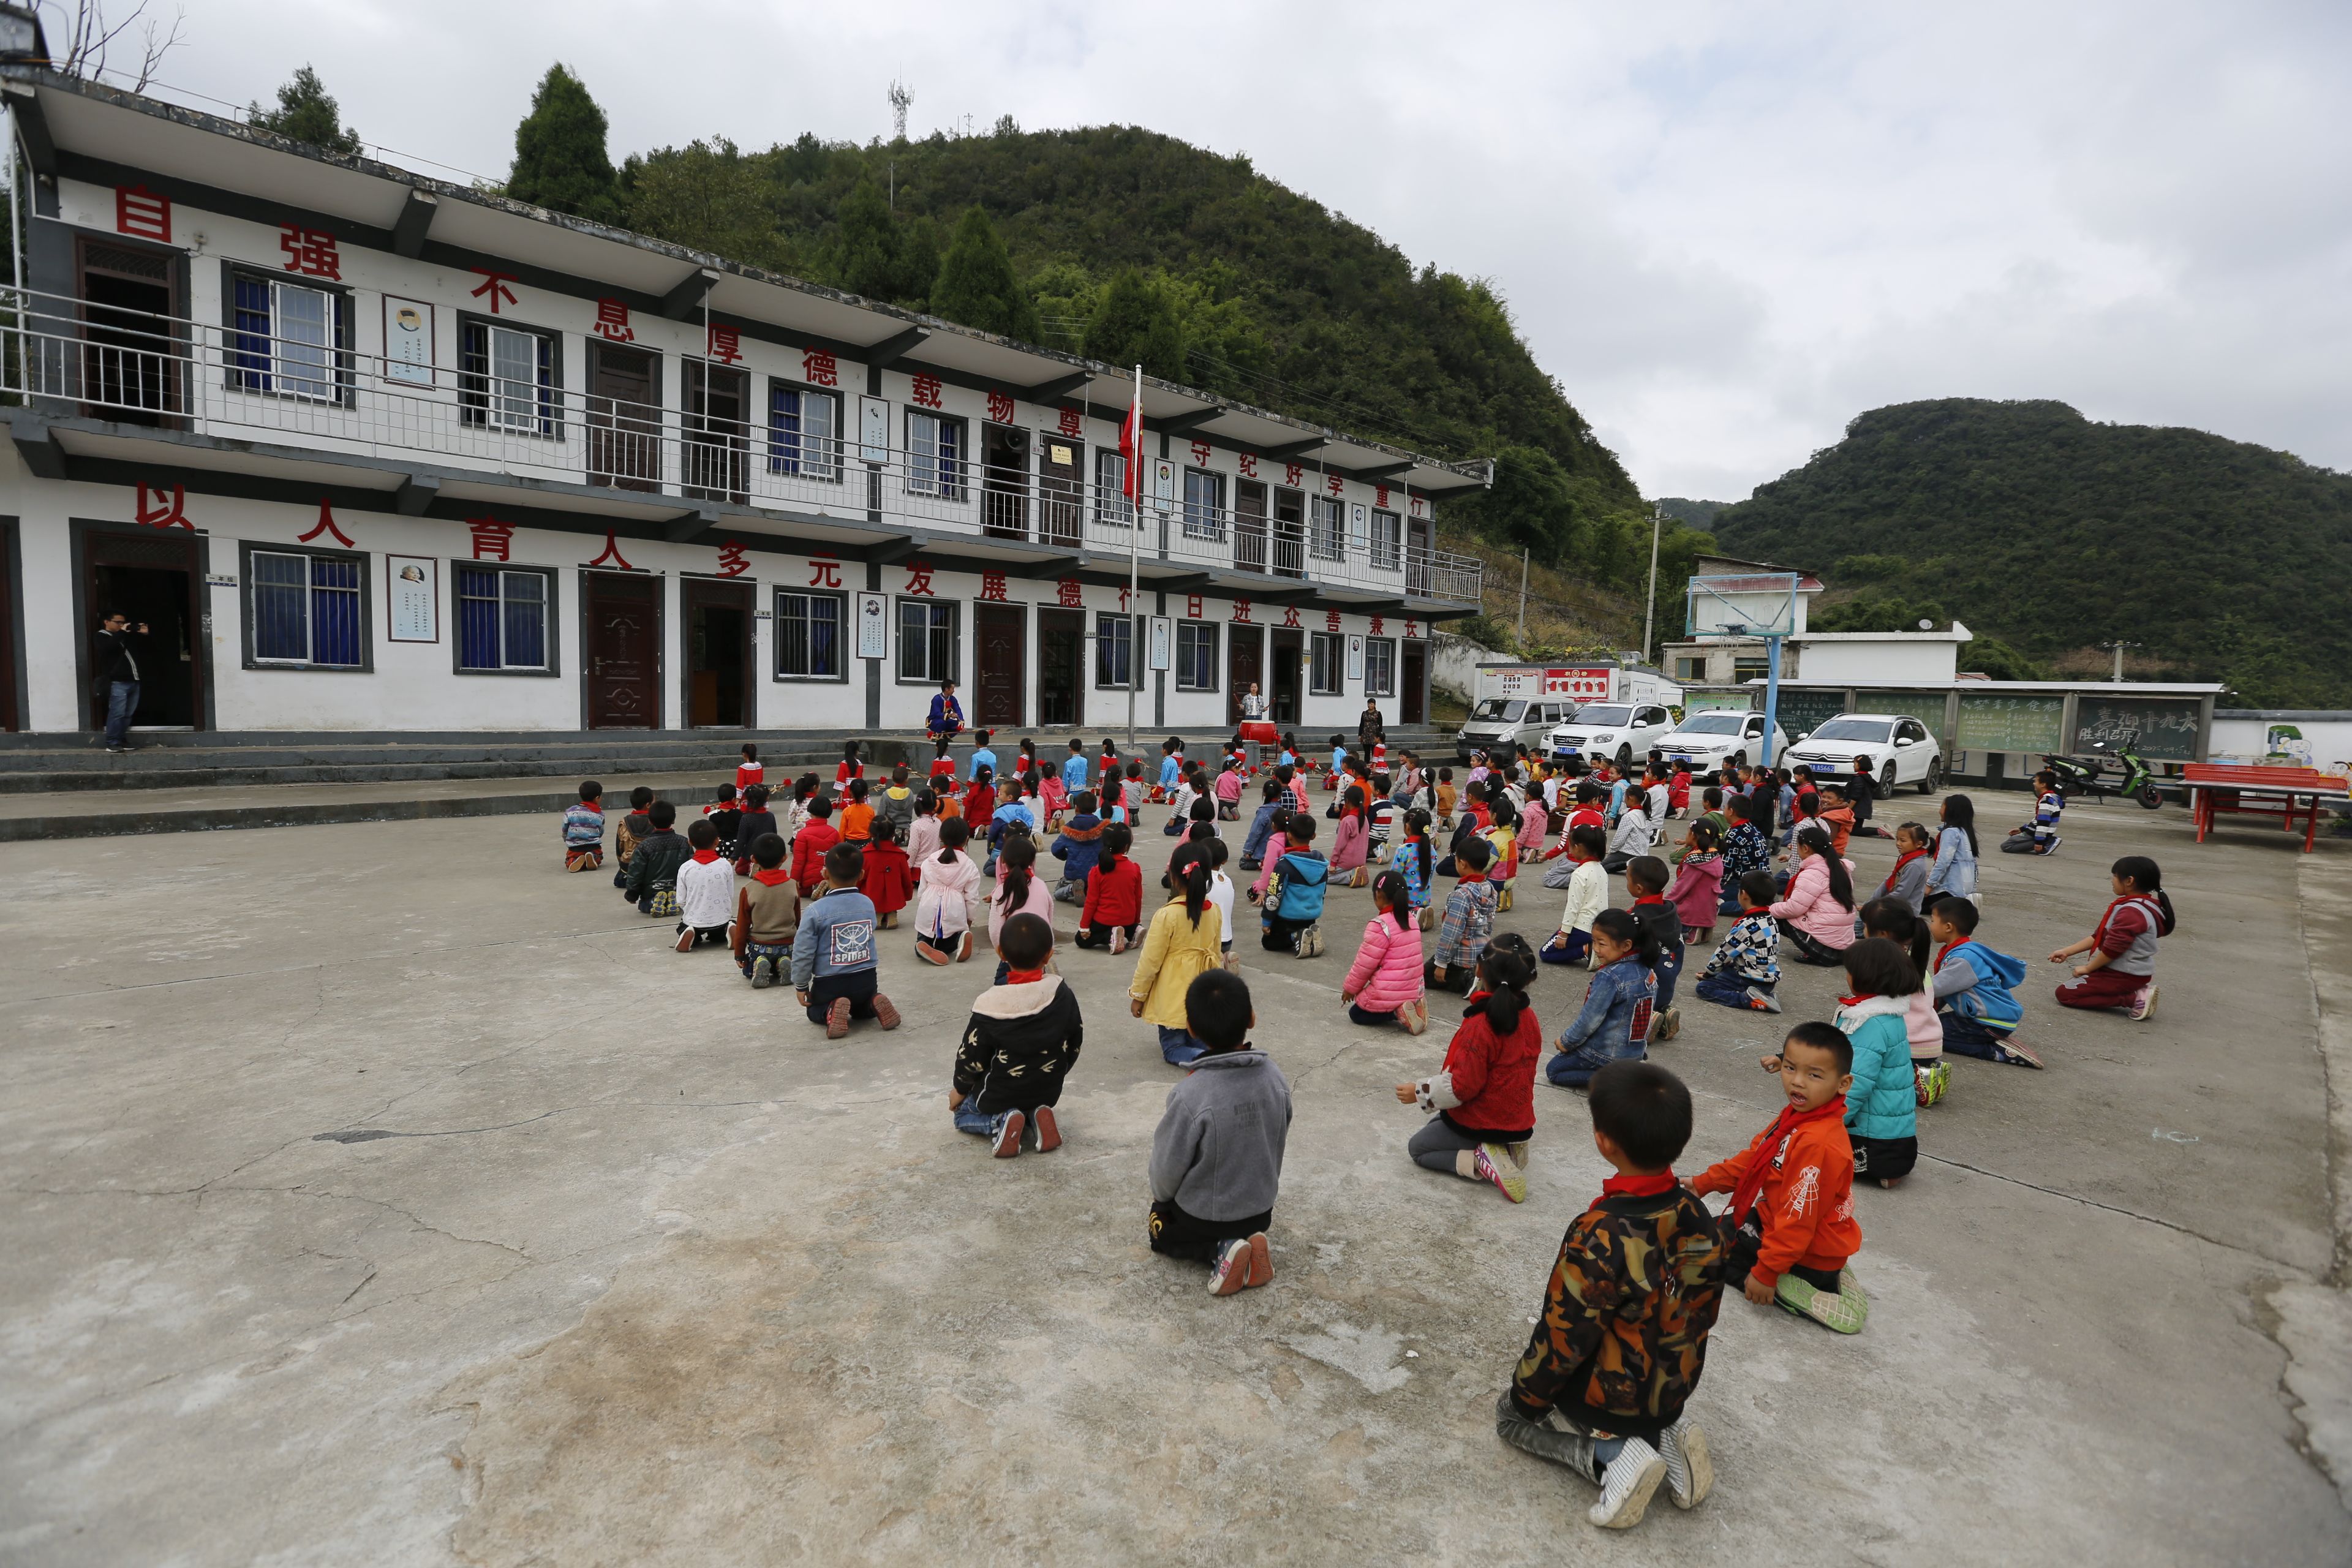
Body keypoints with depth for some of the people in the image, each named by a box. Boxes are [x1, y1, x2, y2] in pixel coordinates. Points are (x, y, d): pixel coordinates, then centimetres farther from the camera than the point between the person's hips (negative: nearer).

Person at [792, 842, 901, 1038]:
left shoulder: (815, 911, -17)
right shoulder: (868, 904, -3)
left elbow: (803, 952, -12)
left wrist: (801, 985, 3)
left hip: (829, 984, -3)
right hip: (867, 979, 4)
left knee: (815, 1012, 27)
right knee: (860, 1008, 34)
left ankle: (831, 1011, -7)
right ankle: (873, 1003, -1)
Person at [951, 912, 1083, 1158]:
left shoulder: (990, 1004, -23)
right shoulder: (1063, 995, -14)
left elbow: (971, 1058, -14)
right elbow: (1074, 1044, -1)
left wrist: (959, 1091, 7)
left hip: (999, 1094, -3)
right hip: (1048, 1092, 4)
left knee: (963, 1112, 26)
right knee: (1035, 1105, 37)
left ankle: (1000, 1122, -3)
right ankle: (1036, 1116, 4)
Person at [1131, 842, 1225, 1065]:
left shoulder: (1167, 915, -20)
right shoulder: (1213, 912, -2)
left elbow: (1150, 960, -14)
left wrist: (1138, 995, -1)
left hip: (1172, 996, -5)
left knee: (1173, 1049, 8)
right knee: (1198, 1044, 20)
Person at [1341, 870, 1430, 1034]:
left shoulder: (1380, 925, -20)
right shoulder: (1411, 920, 4)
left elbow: (1365, 963, -14)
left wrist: (1350, 988, 2)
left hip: (1388, 993, -7)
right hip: (1414, 990, 8)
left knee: (1356, 1013, 15)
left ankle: (1397, 1012, -8)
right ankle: (1412, 1005, 5)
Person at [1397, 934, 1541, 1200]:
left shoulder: (1480, 1026, -28)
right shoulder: (1528, 1016, -6)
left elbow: (1462, 1086, -24)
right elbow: (1517, 1067, 7)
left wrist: (1418, 1091, -10)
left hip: (1480, 1123, -7)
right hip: (1518, 1119, 7)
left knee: (1418, 1148, 15)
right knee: (1436, 1125, 29)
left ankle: (1481, 1161, -7)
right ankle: (1507, 1149, 8)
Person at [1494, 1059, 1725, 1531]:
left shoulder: (1598, 1236, -36)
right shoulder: (1700, 1219, -15)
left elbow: (1562, 1338, -24)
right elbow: (1702, 1318, 1)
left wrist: (1525, 1396, -4)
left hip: (1607, 1401, -6)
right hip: (1675, 1390, 6)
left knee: (1512, 1414, 20)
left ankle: (1611, 1457, -2)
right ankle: (1667, 1434, 9)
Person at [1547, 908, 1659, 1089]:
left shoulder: (1609, 977, -28)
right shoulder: (1647, 970, -3)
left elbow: (1590, 1019, -22)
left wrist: (1566, 1041, -5)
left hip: (1607, 1053, -8)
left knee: (1553, 1070, 9)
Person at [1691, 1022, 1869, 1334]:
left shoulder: (1817, 1144, -33)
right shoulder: (1795, 1115, -3)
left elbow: (1799, 1221, -30)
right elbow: (1754, 1156, 9)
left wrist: (1766, 1273, -23)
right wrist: (1703, 1184, 7)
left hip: (1809, 1258, -9)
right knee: (1724, 1221, 27)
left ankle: (1787, 1293, -4)